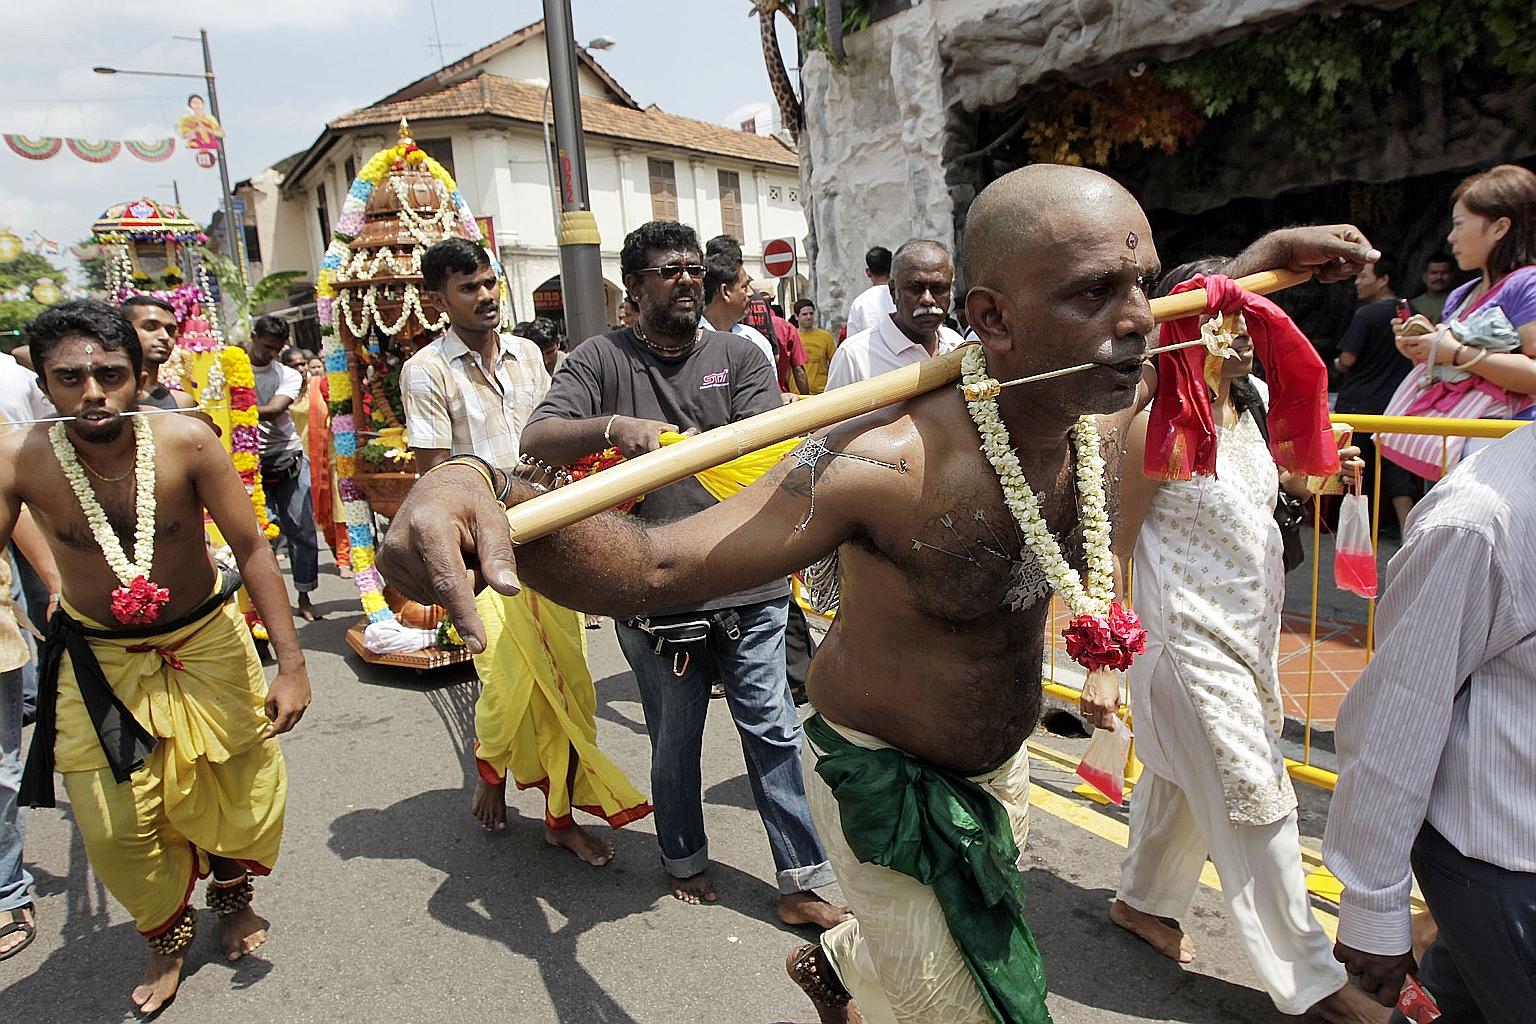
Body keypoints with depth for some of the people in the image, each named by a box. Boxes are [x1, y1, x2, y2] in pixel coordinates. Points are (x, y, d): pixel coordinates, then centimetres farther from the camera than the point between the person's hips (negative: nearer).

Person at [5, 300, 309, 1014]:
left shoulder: (186, 442, -23)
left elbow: (251, 548, -17)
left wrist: (291, 663, -18)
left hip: (206, 642, 0)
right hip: (100, 660, 1)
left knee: (246, 791, 9)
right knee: (115, 827, 5)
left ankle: (231, 894, 43)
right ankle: (168, 933, 37)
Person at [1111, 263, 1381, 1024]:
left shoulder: (1256, 399, 2)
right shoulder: (1158, 425, -20)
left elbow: (1288, 472, 20)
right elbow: (1117, 541, -15)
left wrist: (1330, 470, -2)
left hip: (1248, 628, 8)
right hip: (1190, 637, -8)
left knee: (1183, 776, 22)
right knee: (1252, 798, 1)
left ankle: (1142, 902, 42)